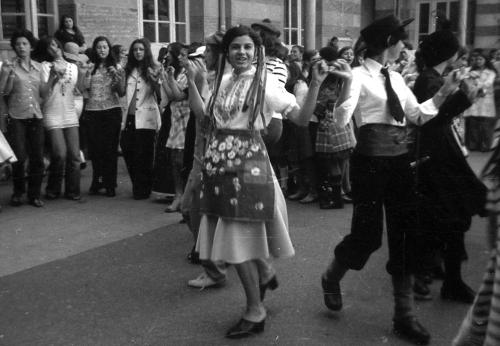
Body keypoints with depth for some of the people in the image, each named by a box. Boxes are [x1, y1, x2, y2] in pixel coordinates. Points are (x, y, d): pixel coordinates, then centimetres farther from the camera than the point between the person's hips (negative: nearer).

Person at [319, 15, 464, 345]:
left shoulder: (395, 78, 13)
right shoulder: (359, 75, -7)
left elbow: (418, 115, 17)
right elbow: (341, 119, -18)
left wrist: (443, 93, 9)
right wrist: (347, 83, -30)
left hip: (400, 158, 7)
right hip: (371, 158, -7)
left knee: (403, 234, 7)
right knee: (368, 234, -3)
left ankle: (405, 314, 18)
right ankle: (331, 278, 30)